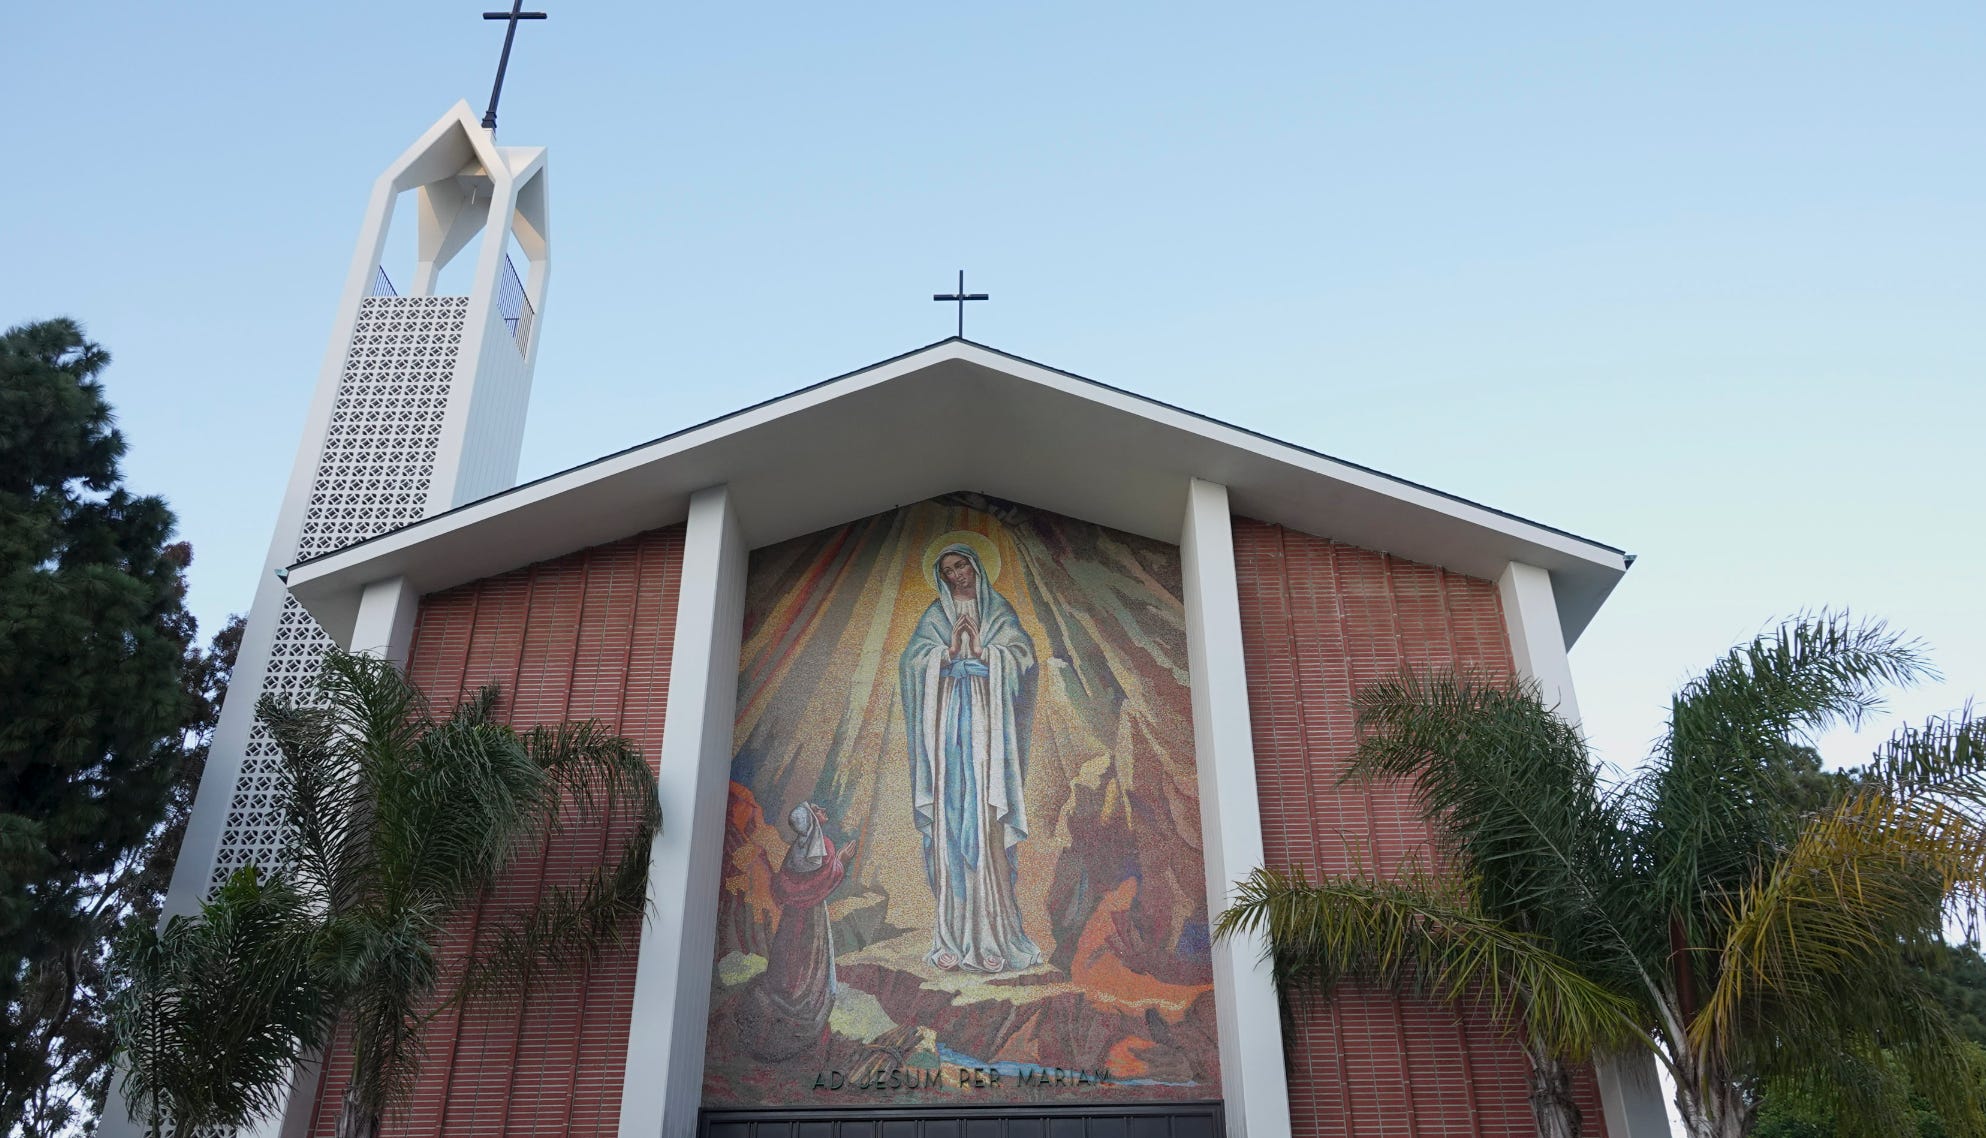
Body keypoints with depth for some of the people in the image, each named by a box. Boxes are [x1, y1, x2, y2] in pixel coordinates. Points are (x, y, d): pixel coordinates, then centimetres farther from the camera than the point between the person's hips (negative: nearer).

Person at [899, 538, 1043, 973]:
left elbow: (1022, 655, 1)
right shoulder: (935, 616, 16)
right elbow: (911, 662, 4)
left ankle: (991, 934, -10)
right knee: (949, 818, -6)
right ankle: (952, 937, -6)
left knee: (986, 819, -9)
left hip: (986, 721, -1)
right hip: (945, 721, 1)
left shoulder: (998, 612, 13)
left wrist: (981, 648, -8)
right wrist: (951, 649, -8)